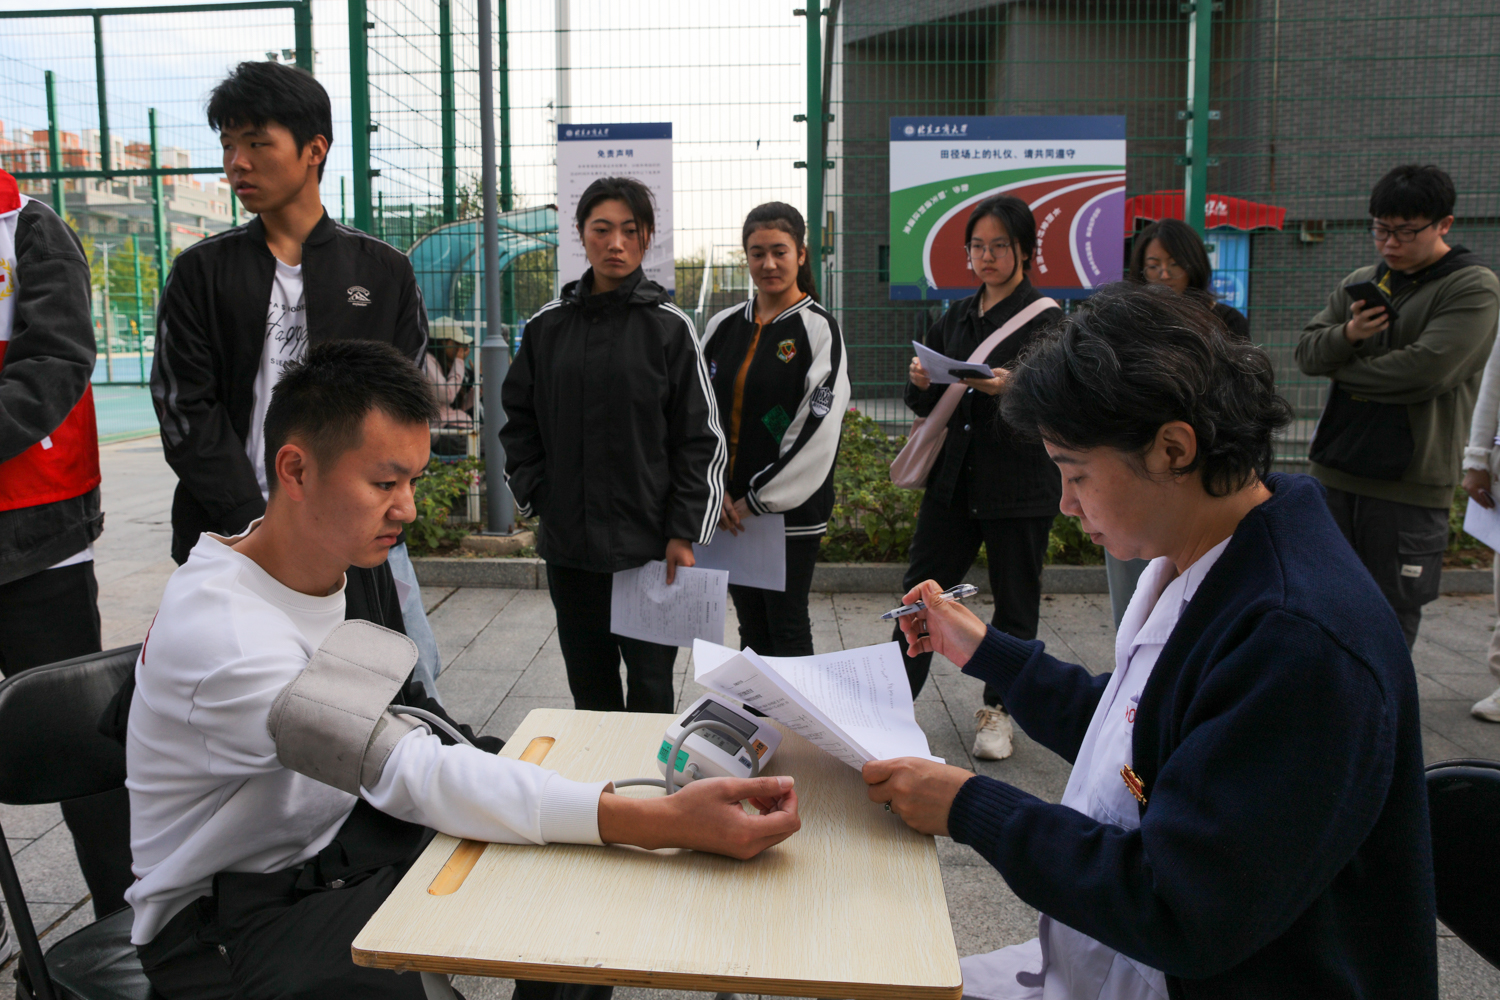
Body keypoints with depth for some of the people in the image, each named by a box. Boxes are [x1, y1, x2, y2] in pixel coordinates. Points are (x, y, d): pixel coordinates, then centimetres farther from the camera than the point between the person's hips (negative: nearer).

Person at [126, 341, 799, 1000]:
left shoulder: (322, 566, 0)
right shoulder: (223, 636, -29)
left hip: (331, 839, 7)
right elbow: (418, 775, -38)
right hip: (224, 909, -7)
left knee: (582, 871, -4)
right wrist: (666, 822, -45)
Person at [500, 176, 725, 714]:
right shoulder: (548, 325, 7)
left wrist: (684, 532, -8)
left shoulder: (669, 326, -2)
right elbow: (519, 421, 14)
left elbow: (701, 437, -3)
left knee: (650, 682, 4)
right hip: (567, 542, 3)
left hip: (647, 544, -3)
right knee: (588, 683, 13)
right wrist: (535, 493, 1)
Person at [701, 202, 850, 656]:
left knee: (787, 626, 3)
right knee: (751, 626, 14)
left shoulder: (819, 329, -7)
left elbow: (817, 430, -14)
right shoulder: (723, 327, 8)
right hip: (730, 509, 5)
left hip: (791, 511, -5)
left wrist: (758, 501, -13)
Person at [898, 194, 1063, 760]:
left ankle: (998, 711, 23)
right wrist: (921, 384, -7)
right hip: (952, 479, 5)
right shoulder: (955, 319, 13)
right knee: (921, 589, 5)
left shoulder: (1047, 319, -3)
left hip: (1020, 483, -4)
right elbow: (925, 406, 15)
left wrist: (1011, 387, -28)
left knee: (1014, 602, 7)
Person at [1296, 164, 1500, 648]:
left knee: (1390, 620, 3)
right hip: (1337, 472, 5)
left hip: (1410, 485, -5)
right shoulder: (1361, 282, 13)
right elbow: (1307, 350, 7)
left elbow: (1425, 370, -19)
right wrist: (1348, 335, -14)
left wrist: (1343, 369, -5)